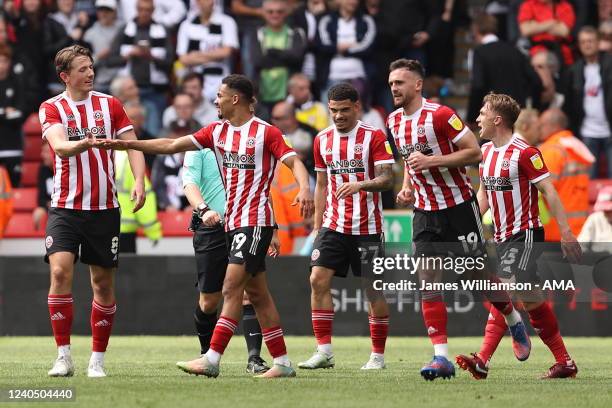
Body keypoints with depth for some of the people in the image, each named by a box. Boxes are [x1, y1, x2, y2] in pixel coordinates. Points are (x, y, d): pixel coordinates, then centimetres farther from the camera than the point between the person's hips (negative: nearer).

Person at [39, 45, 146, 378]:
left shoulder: (110, 105, 7)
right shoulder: (51, 108, -1)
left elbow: (132, 145, 4)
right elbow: (59, 146, -17)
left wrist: (139, 181, -13)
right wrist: (83, 144, -39)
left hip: (104, 208, 2)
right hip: (65, 208, -2)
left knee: (103, 281, 3)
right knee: (60, 271, -18)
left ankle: (97, 360, 12)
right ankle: (64, 357, -11)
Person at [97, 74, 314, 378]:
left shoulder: (266, 132, -6)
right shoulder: (216, 131, 12)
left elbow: (294, 162, -11)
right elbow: (173, 145, 9)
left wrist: (304, 188, -32)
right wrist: (128, 144, 2)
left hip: (255, 221, -7)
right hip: (232, 222, 7)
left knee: (231, 288, -13)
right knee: (257, 294, 8)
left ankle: (212, 359, -17)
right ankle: (282, 362, 11)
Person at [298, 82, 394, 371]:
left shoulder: (374, 137, -5)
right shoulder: (323, 139, 9)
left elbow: (386, 179, -12)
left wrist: (360, 184, -30)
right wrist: (317, 226, 13)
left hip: (367, 227, -4)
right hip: (333, 225, 4)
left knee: (373, 288, -1)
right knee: (318, 279, -9)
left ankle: (378, 355, 9)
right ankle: (324, 351, -5)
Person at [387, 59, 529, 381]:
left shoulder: (440, 115, -16)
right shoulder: (394, 121, 7)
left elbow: (475, 152, -16)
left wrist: (432, 161, -24)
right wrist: (407, 187, 4)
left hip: (458, 206, -6)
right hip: (425, 210, 6)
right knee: (427, 280, -7)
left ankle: (515, 323, 32)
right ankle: (441, 357, -9)